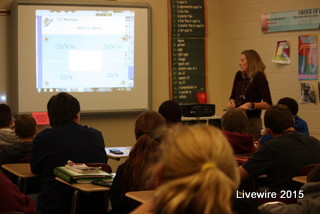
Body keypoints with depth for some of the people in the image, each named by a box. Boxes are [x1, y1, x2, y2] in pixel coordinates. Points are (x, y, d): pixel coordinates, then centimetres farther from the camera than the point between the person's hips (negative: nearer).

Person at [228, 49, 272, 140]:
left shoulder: (259, 77, -9)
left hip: (252, 120, -6)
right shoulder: (239, 75, 8)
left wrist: (250, 105, -26)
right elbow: (233, 96, 18)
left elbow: (268, 104, -15)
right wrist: (231, 102, -4)